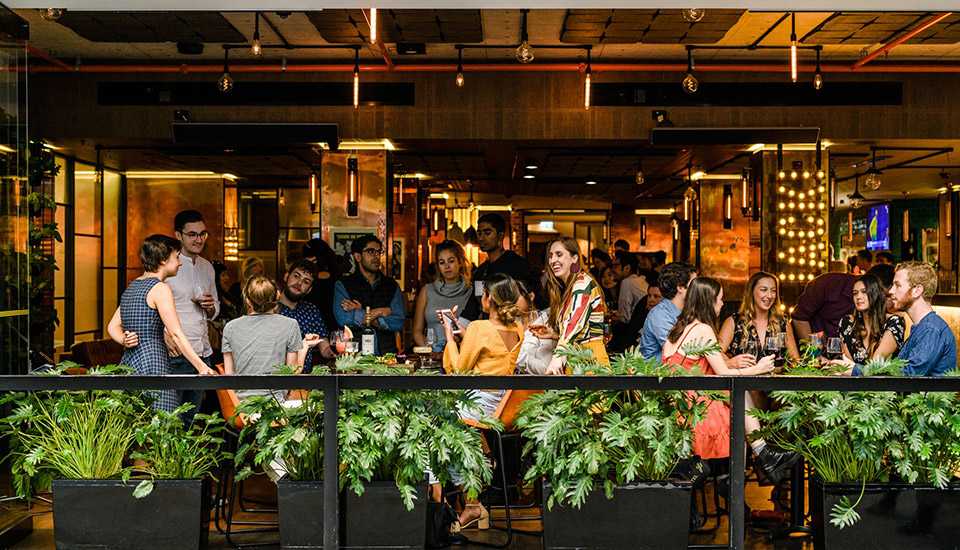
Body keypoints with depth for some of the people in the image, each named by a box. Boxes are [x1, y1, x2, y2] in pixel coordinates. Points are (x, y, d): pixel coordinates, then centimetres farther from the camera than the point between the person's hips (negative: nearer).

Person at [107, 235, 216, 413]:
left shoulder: (132, 286, 17)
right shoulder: (160, 289, -9)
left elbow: (113, 326, 18)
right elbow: (176, 334, -16)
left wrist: (125, 341, -1)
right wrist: (201, 367, -18)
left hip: (128, 360, 9)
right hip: (152, 363, -9)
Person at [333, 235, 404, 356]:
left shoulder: (392, 286, 15)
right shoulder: (343, 285, 8)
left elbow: (398, 323, 3)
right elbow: (342, 319, -10)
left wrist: (360, 315, -3)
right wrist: (380, 311, -2)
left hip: (387, 353, 3)